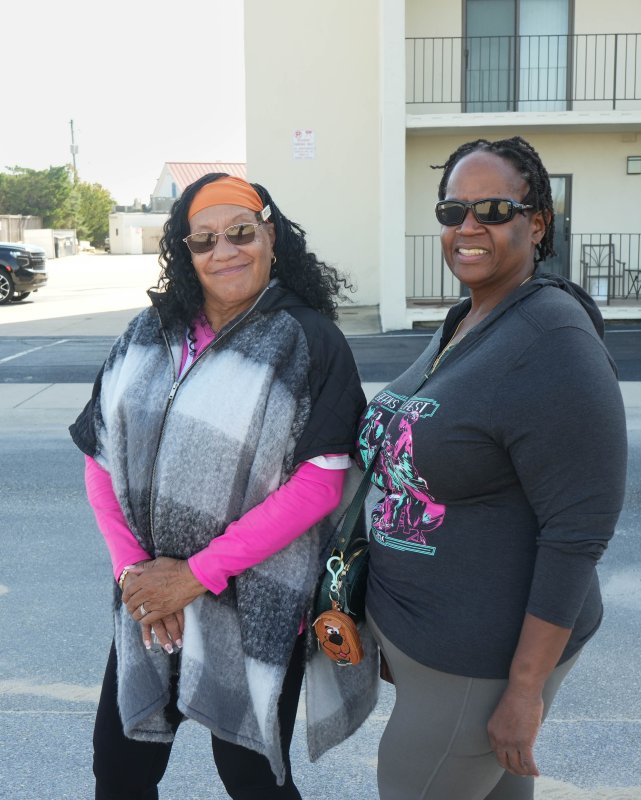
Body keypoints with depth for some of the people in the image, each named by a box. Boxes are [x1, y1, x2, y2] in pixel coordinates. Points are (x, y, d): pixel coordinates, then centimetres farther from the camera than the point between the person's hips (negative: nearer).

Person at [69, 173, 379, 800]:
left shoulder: (310, 343, -11)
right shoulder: (150, 334, 5)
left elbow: (319, 484, -17)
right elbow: (100, 455, 5)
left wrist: (198, 573, -17)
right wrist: (131, 566, -8)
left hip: (255, 607, -4)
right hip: (148, 601, 5)